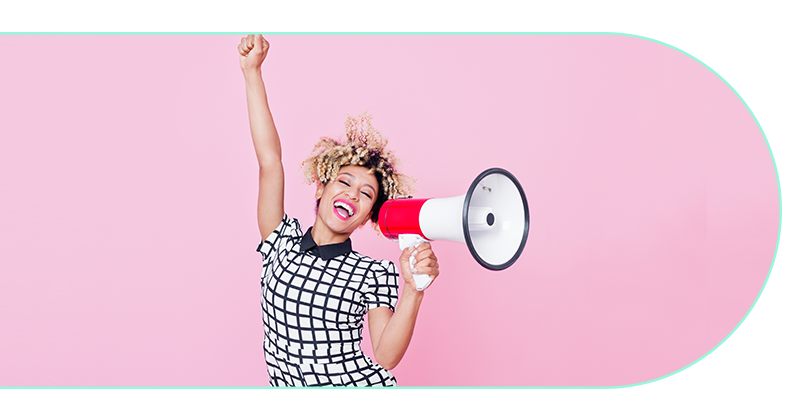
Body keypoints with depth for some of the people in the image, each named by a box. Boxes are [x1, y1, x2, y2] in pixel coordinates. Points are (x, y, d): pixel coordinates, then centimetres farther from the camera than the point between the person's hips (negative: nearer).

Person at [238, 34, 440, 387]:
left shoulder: (374, 274, -2)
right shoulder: (282, 244, 3)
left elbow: (385, 357, -9)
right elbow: (270, 162, -1)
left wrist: (413, 290, -22)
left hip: (361, 385, -3)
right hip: (289, 389, 3)